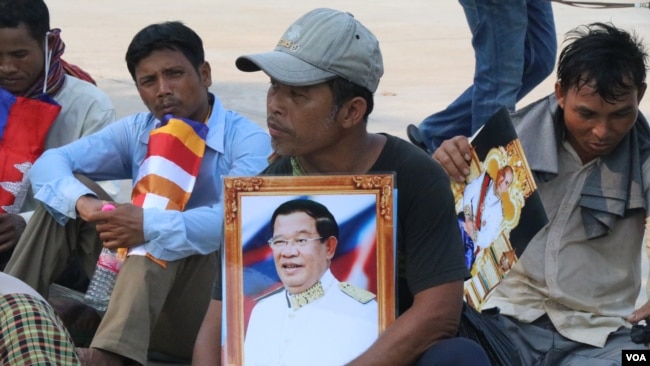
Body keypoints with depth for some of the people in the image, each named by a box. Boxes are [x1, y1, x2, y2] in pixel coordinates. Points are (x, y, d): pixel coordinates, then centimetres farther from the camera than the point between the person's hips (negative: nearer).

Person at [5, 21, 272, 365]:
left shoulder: (249, 140, -10)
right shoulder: (136, 130, 6)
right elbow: (49, 162, -7)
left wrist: (150, 226, -41)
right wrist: (82, 203, -29)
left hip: (210, 301, -5)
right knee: (64, 202, -5)